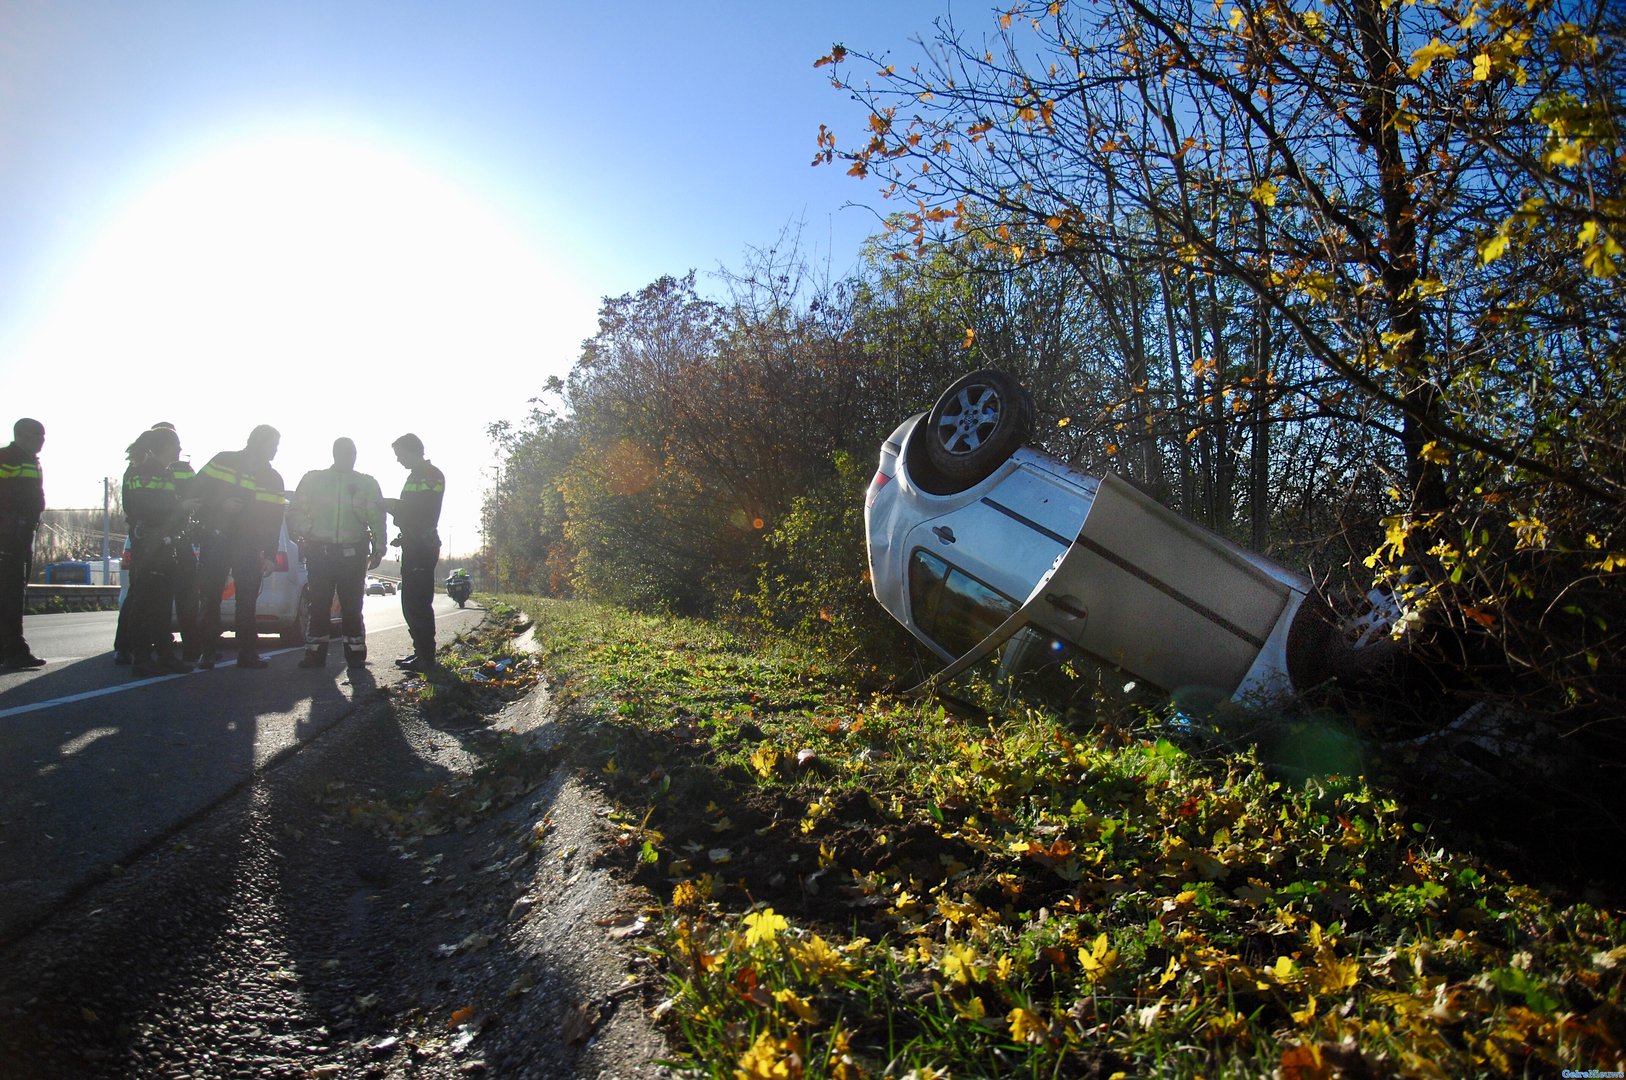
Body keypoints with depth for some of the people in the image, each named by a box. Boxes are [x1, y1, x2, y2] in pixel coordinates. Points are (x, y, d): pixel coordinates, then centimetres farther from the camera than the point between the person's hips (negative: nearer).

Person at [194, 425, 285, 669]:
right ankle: (206, 652, 6)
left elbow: (274, 520, 8)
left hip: (250, 548, 2)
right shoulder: (222, 461, 2)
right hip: (216, 539, -2)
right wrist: (220, 505, -15)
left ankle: (248, 651, 4)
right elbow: (196, 492, 2)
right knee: (210, 597, -1)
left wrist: (269, 555, 3)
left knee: (247, 599, 0)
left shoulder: (274, 479, 9)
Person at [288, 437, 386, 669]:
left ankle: (355, 654, 6)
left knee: (352, 606, 1)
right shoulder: (313, 480, 9)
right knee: (319, 605, 2)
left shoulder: (367, 484, 9)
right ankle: (315, 654, 8)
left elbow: (377, 519, 7)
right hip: (320, 551, 1)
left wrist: (378, 549, 1)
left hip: (353, 553, 0)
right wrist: (302, 537, -1)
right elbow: (295, 512, 12)